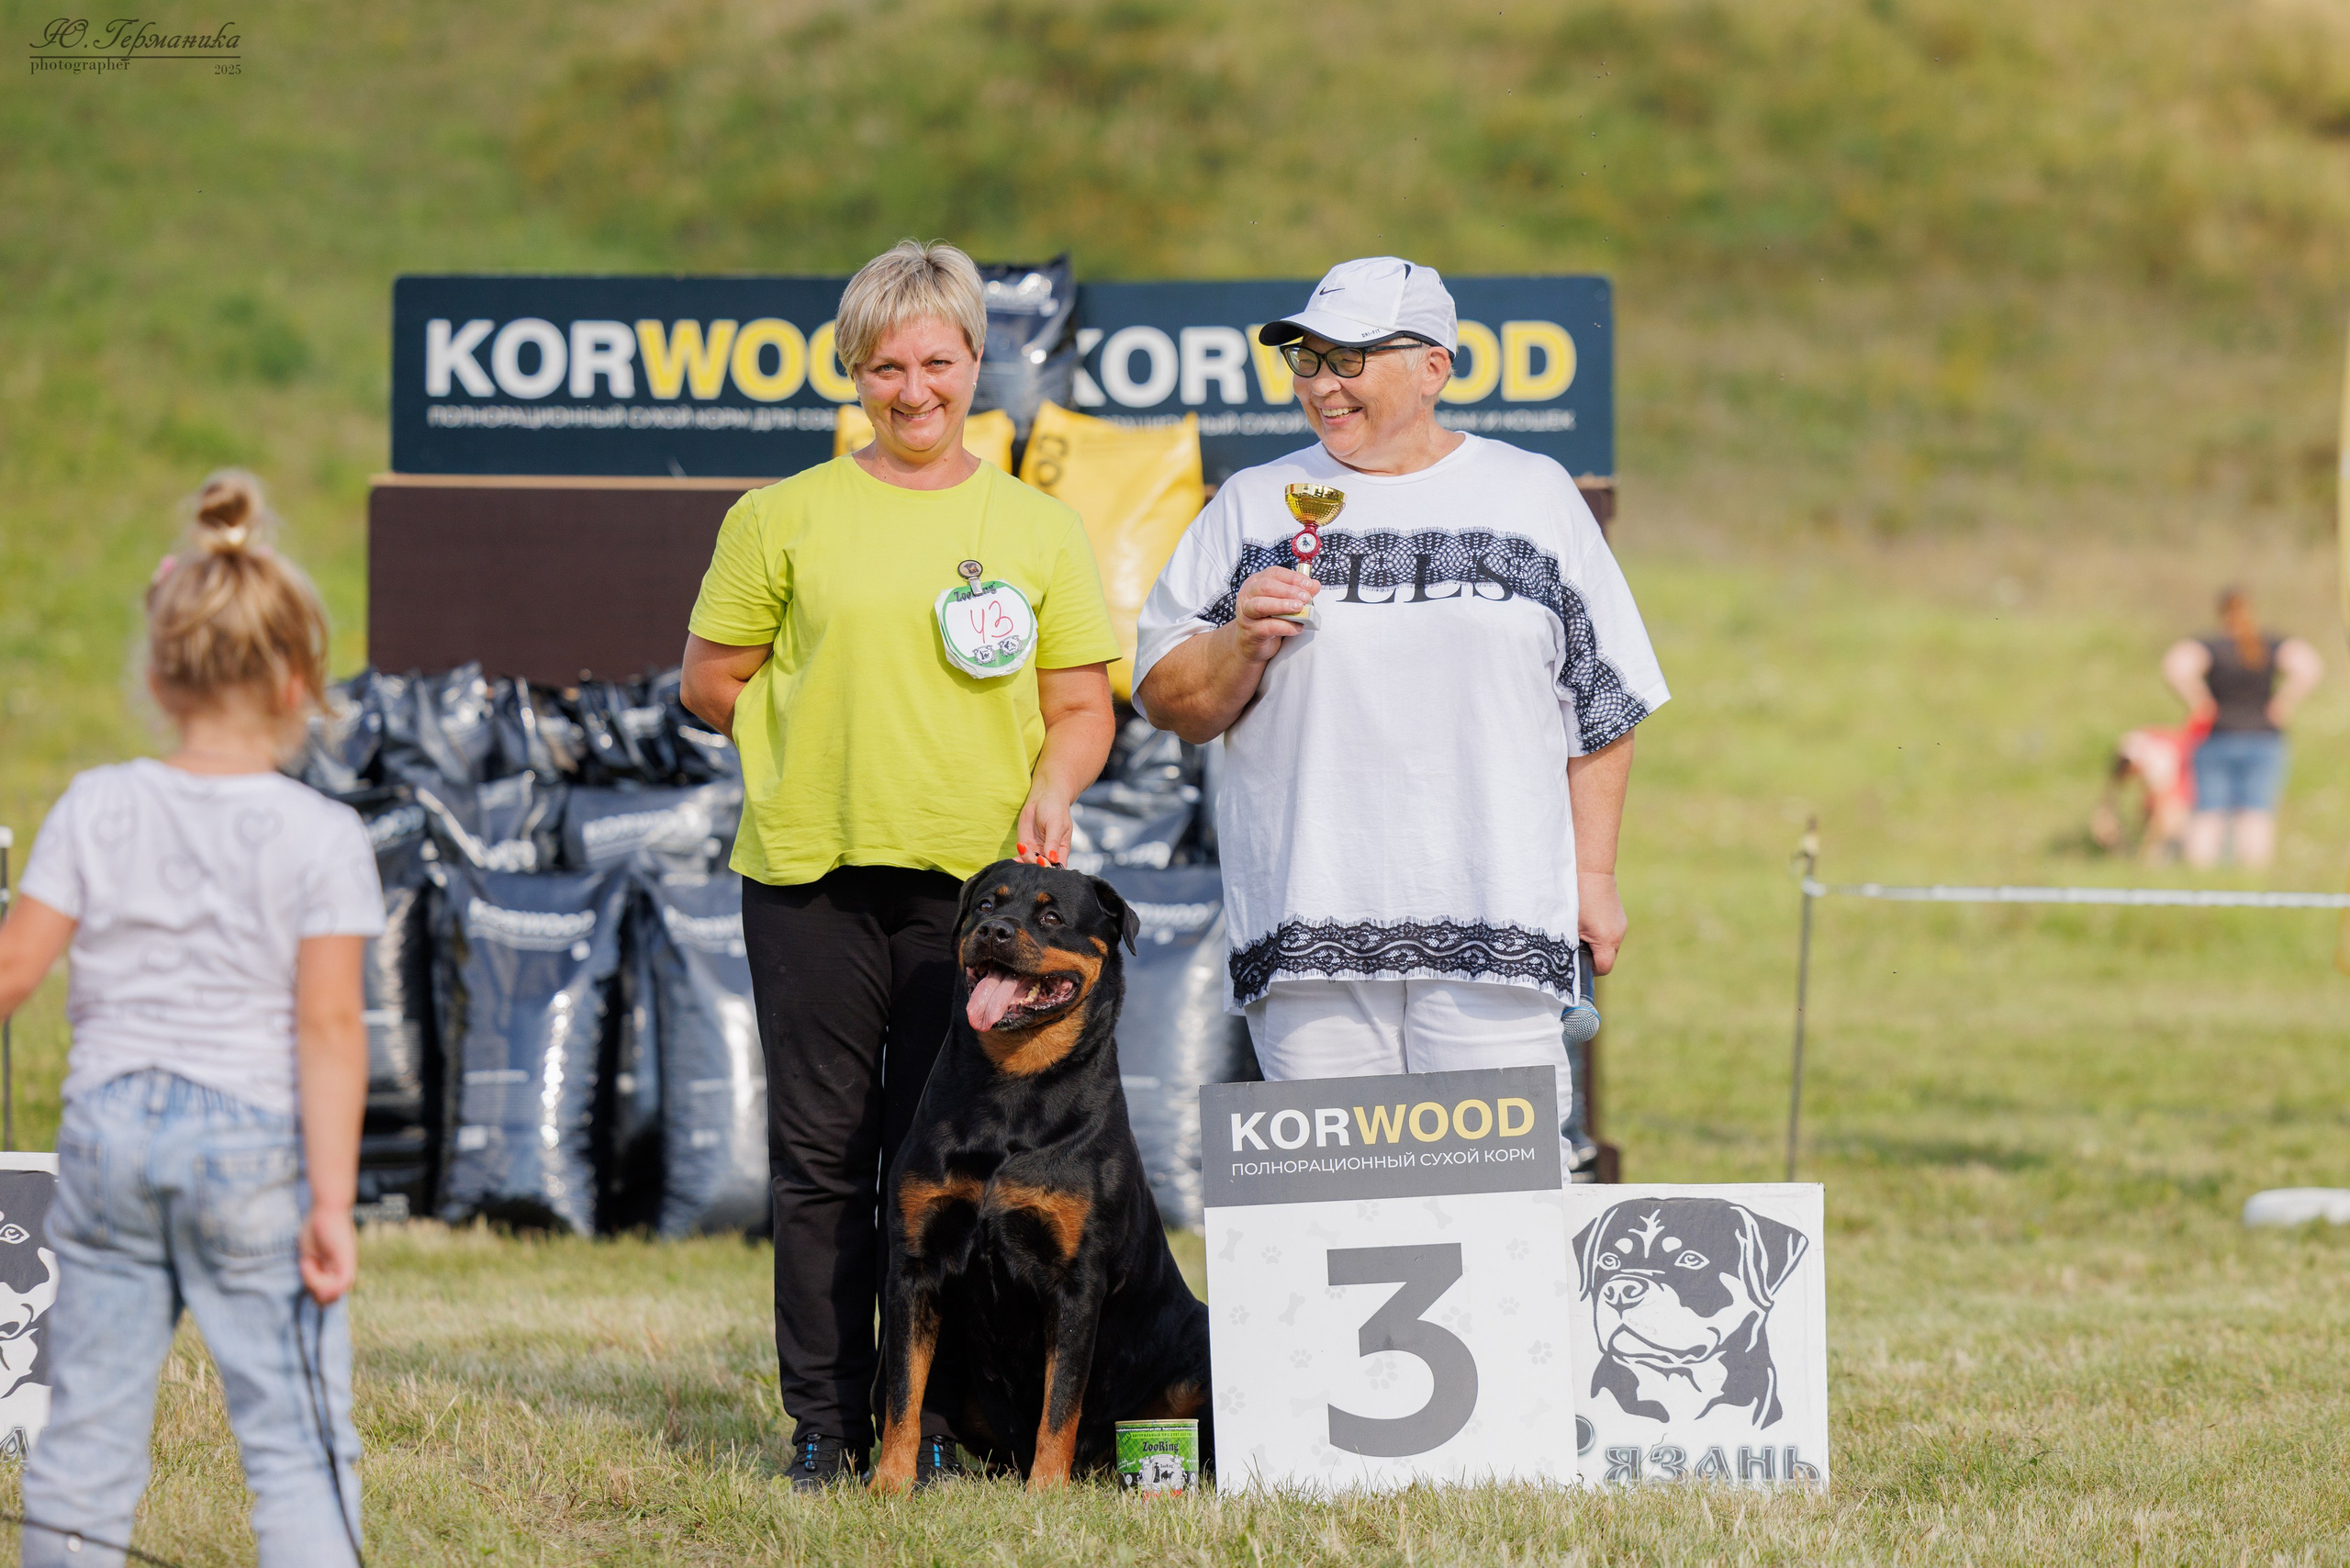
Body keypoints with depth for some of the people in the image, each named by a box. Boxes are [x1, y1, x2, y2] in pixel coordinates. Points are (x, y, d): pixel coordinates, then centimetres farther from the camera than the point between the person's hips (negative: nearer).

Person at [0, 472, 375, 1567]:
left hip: (110, 1125, 3)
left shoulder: (96, 809, 1)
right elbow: (329, 1026, -10)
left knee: (88, 1419, 10)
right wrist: (333, 1199, -10)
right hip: (255, 1145, -3)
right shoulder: (323, 838, -6)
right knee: (296, 1435, -1)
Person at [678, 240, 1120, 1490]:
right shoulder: (784, 518, 8)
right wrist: (823, 747, 3)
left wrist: (1048, 795, -8)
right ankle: (826, 1422, 6)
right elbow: (711, 680, 11)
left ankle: (939, 1421, 6)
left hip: (973, 875, 0)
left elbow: (1080, 707, 10)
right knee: (822, 1152, 1)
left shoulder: (1040, 530, 11)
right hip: (811, 871, 0)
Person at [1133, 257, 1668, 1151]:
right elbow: (1169, 702, 12)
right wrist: (1244, 644, -7)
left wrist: (1594, 875, 6)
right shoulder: (1253, 508, 13)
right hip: (1307, 929, 1)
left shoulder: (1532, 495, 11)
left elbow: (1601, 706, 12)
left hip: (1495, 928, -1)